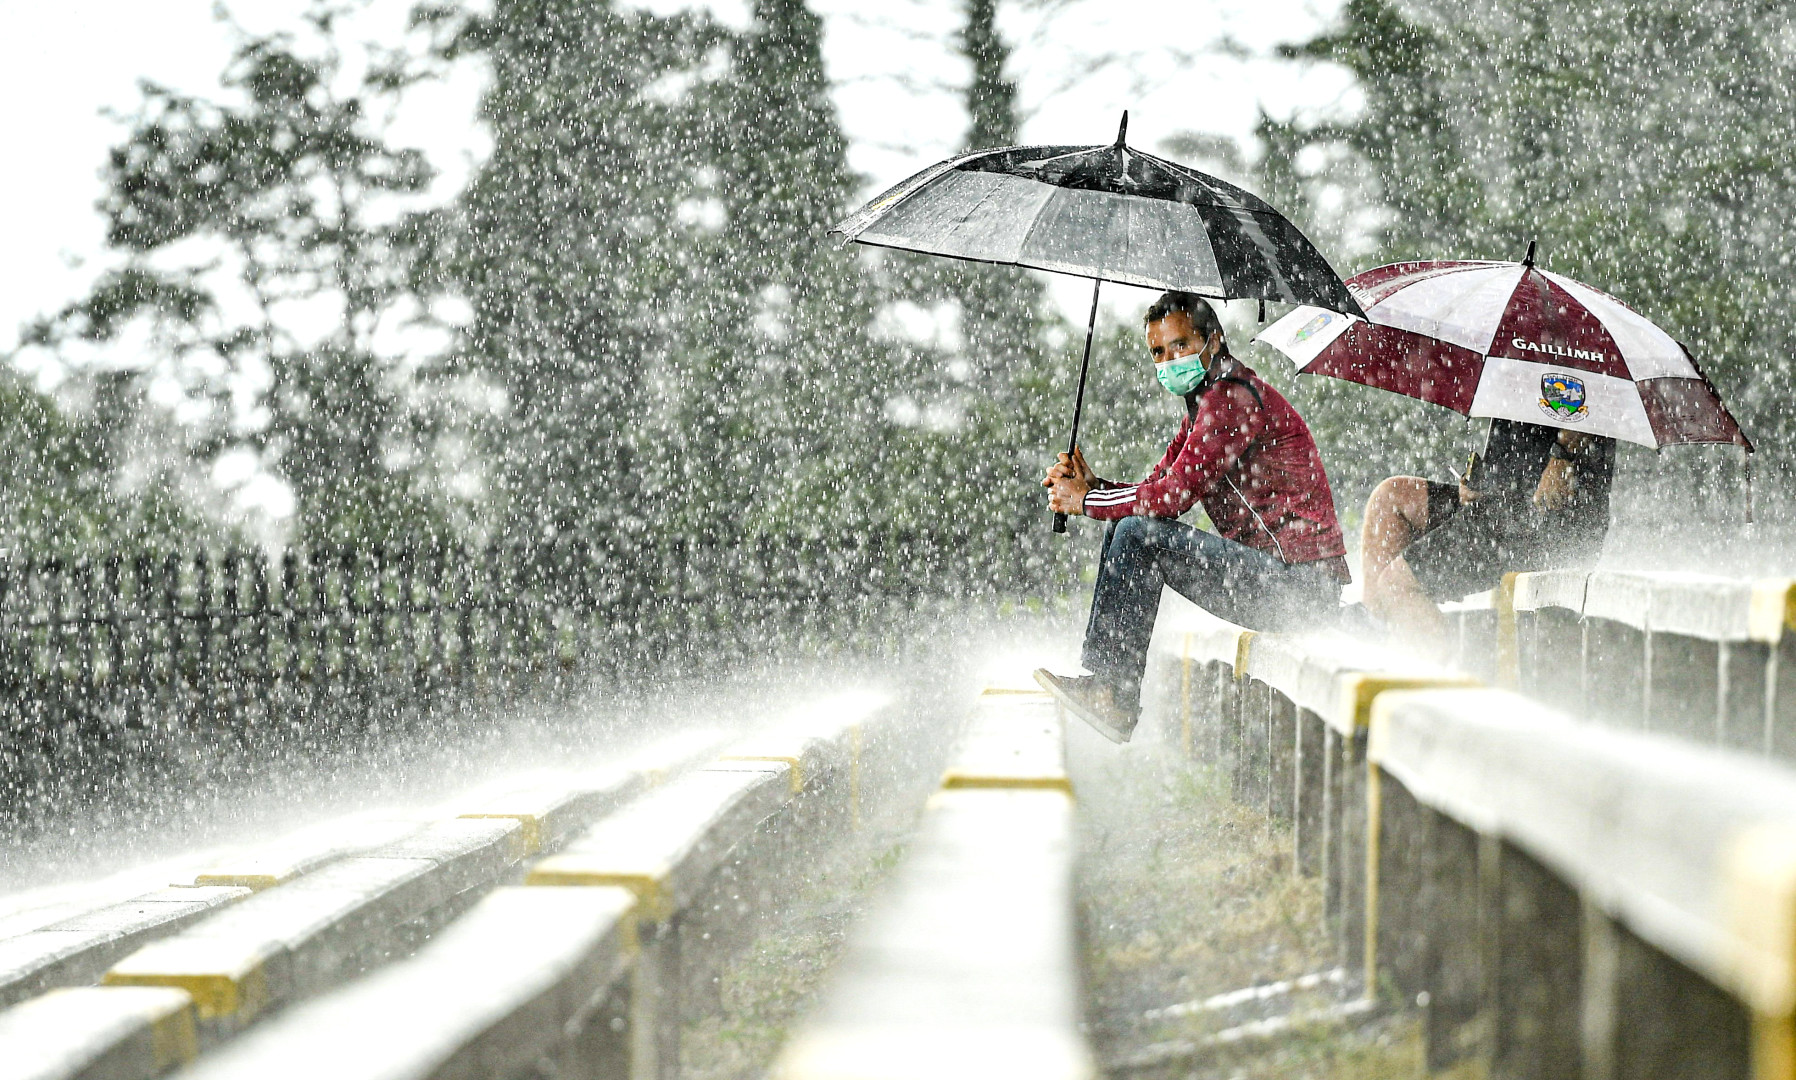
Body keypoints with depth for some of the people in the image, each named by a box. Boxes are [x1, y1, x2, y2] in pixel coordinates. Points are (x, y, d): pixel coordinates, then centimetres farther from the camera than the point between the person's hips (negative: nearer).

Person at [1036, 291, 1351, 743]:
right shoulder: (1204, 407, 20)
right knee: (1126, 524, 10)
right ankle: (1110, 688, 3)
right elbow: (1155, 488, 17)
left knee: (1140, 534, -17)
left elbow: (1175, 493, -19)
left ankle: (1108, 687, -14)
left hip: (1300, 584, -11)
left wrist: (1085, 501, -7)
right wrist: (1093, 485, -3)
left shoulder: (1234, 396, -13)